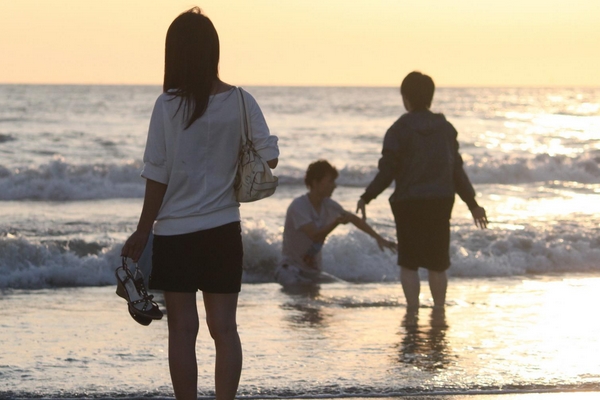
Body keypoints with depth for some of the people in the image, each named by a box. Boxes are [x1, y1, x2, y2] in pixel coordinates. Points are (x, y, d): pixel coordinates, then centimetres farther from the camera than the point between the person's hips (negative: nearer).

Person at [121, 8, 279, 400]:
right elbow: (269, 157, -2)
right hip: (224, 230, 2)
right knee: (224, 328, 7)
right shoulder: (241, 102, -5)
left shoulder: (169, 105, -12)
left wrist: (142, 232, 0)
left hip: (176, 232, -2)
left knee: (182, 329, 4)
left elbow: (158, 177, -9)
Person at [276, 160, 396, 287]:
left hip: (314, 271, 8)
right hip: (291, 271, -8)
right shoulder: (298, 206, -18)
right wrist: (337, 221, -41)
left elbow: (354, 219, 13)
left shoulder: (328, 205, 2)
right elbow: (315, 236, -29)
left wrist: (379, 238, 12)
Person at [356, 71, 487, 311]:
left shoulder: (399, 130, -6)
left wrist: (366, 198, 0)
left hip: (409, 203, -4)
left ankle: (413, 310, -4)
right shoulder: (445, 128, 7)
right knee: (437, 263, 13)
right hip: (441, 201, 4)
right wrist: (472, 203, 16)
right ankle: (439, 310, 17)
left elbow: (387, 172, -9)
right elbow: (457, 170, 9)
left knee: (409, 263, 3)